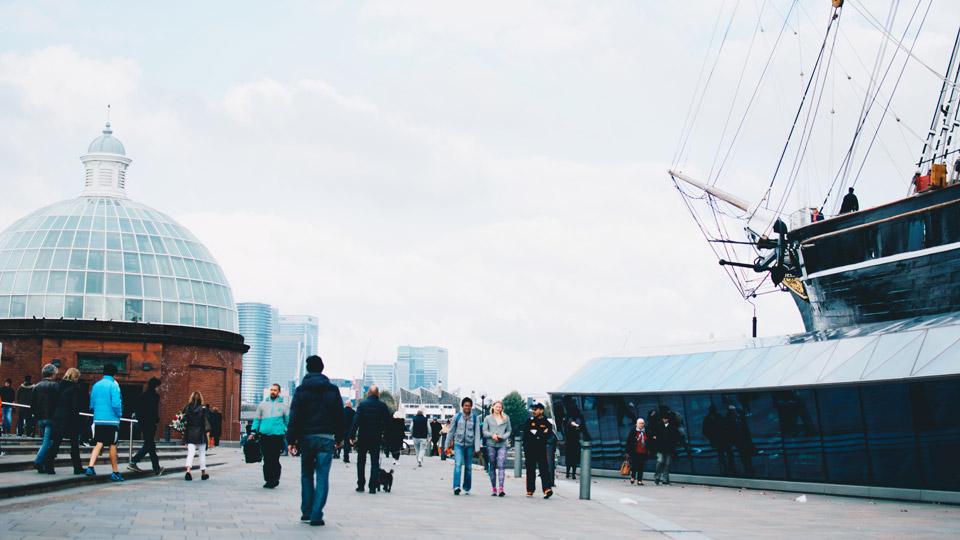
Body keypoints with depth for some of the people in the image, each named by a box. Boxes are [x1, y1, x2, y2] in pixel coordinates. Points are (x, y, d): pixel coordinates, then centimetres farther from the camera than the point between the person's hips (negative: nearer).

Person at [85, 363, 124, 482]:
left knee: (98, 444, 4)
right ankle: (115, 473, 9)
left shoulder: (96, 385, 9)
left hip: (97, 420, 5)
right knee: (112, 446, 4)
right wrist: (119, 415, 1)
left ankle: (90, 467, -15)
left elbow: (92, 404, 12)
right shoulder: (113, 385, -9)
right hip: (111, 420, -5)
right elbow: (116, 404, -15)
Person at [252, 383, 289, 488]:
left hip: (277, 436, -2)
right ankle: (268, 480, 11)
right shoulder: (263, 404, 12)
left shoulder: (282, 405, 9)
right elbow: (257, 419, 13)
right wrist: (254, 432, 4)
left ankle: (275, 479, 3)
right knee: (266, 459, 4)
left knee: (275, 459, -7)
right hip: (264, 436, 2)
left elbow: (288, 420, 13)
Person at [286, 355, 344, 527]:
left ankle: (306, 512, 16)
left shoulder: (301, 390, 1)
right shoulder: (333, 390, 5)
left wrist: (291, 440, -3)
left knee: (306, 475, 16)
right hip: (326, 438, 0)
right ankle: (316, 515, -8)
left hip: (306, 437, 0)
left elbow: (294, 416, -3)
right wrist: (339, 437, 15)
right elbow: (340, 415, 7)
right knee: (322, 477, -1)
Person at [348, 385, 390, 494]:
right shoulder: (383, 406, -2)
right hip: (376, 438, 1)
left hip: (363, 437, 0)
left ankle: (360, 486, 11)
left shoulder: (362, 404, -6)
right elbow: (388, 421, 0)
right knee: (375, 462, 4)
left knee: (361, 462, 12)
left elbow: (356, 421, -12)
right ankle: (373, 487, -2)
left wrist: (352, 435, -11)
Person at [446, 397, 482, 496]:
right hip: (458, 444, -1)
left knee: (468, 467, 7)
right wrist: (448, 445, 11)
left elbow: (477, 433, -1)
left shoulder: (475, 418, 1)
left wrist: (477, 448, -8)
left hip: (470, 445, 1)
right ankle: (456, 487, -25)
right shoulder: (457, 416, 1)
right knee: (458, 464, -17)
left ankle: (467, 488, 19)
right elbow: (451, 431, 9)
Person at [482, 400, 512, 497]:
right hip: (491, 444, 1)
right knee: (492, 466, 4)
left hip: (502, 444, -1)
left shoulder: (506, 418, 12)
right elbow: (484, 431, 6)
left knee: (501, 465, -14)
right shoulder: (488, 418, 10)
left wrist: (502, 436, -7)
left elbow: (509, 430, 10)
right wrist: (492, 435, -12)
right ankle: (493, 488, 9)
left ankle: (501, 488, -22)